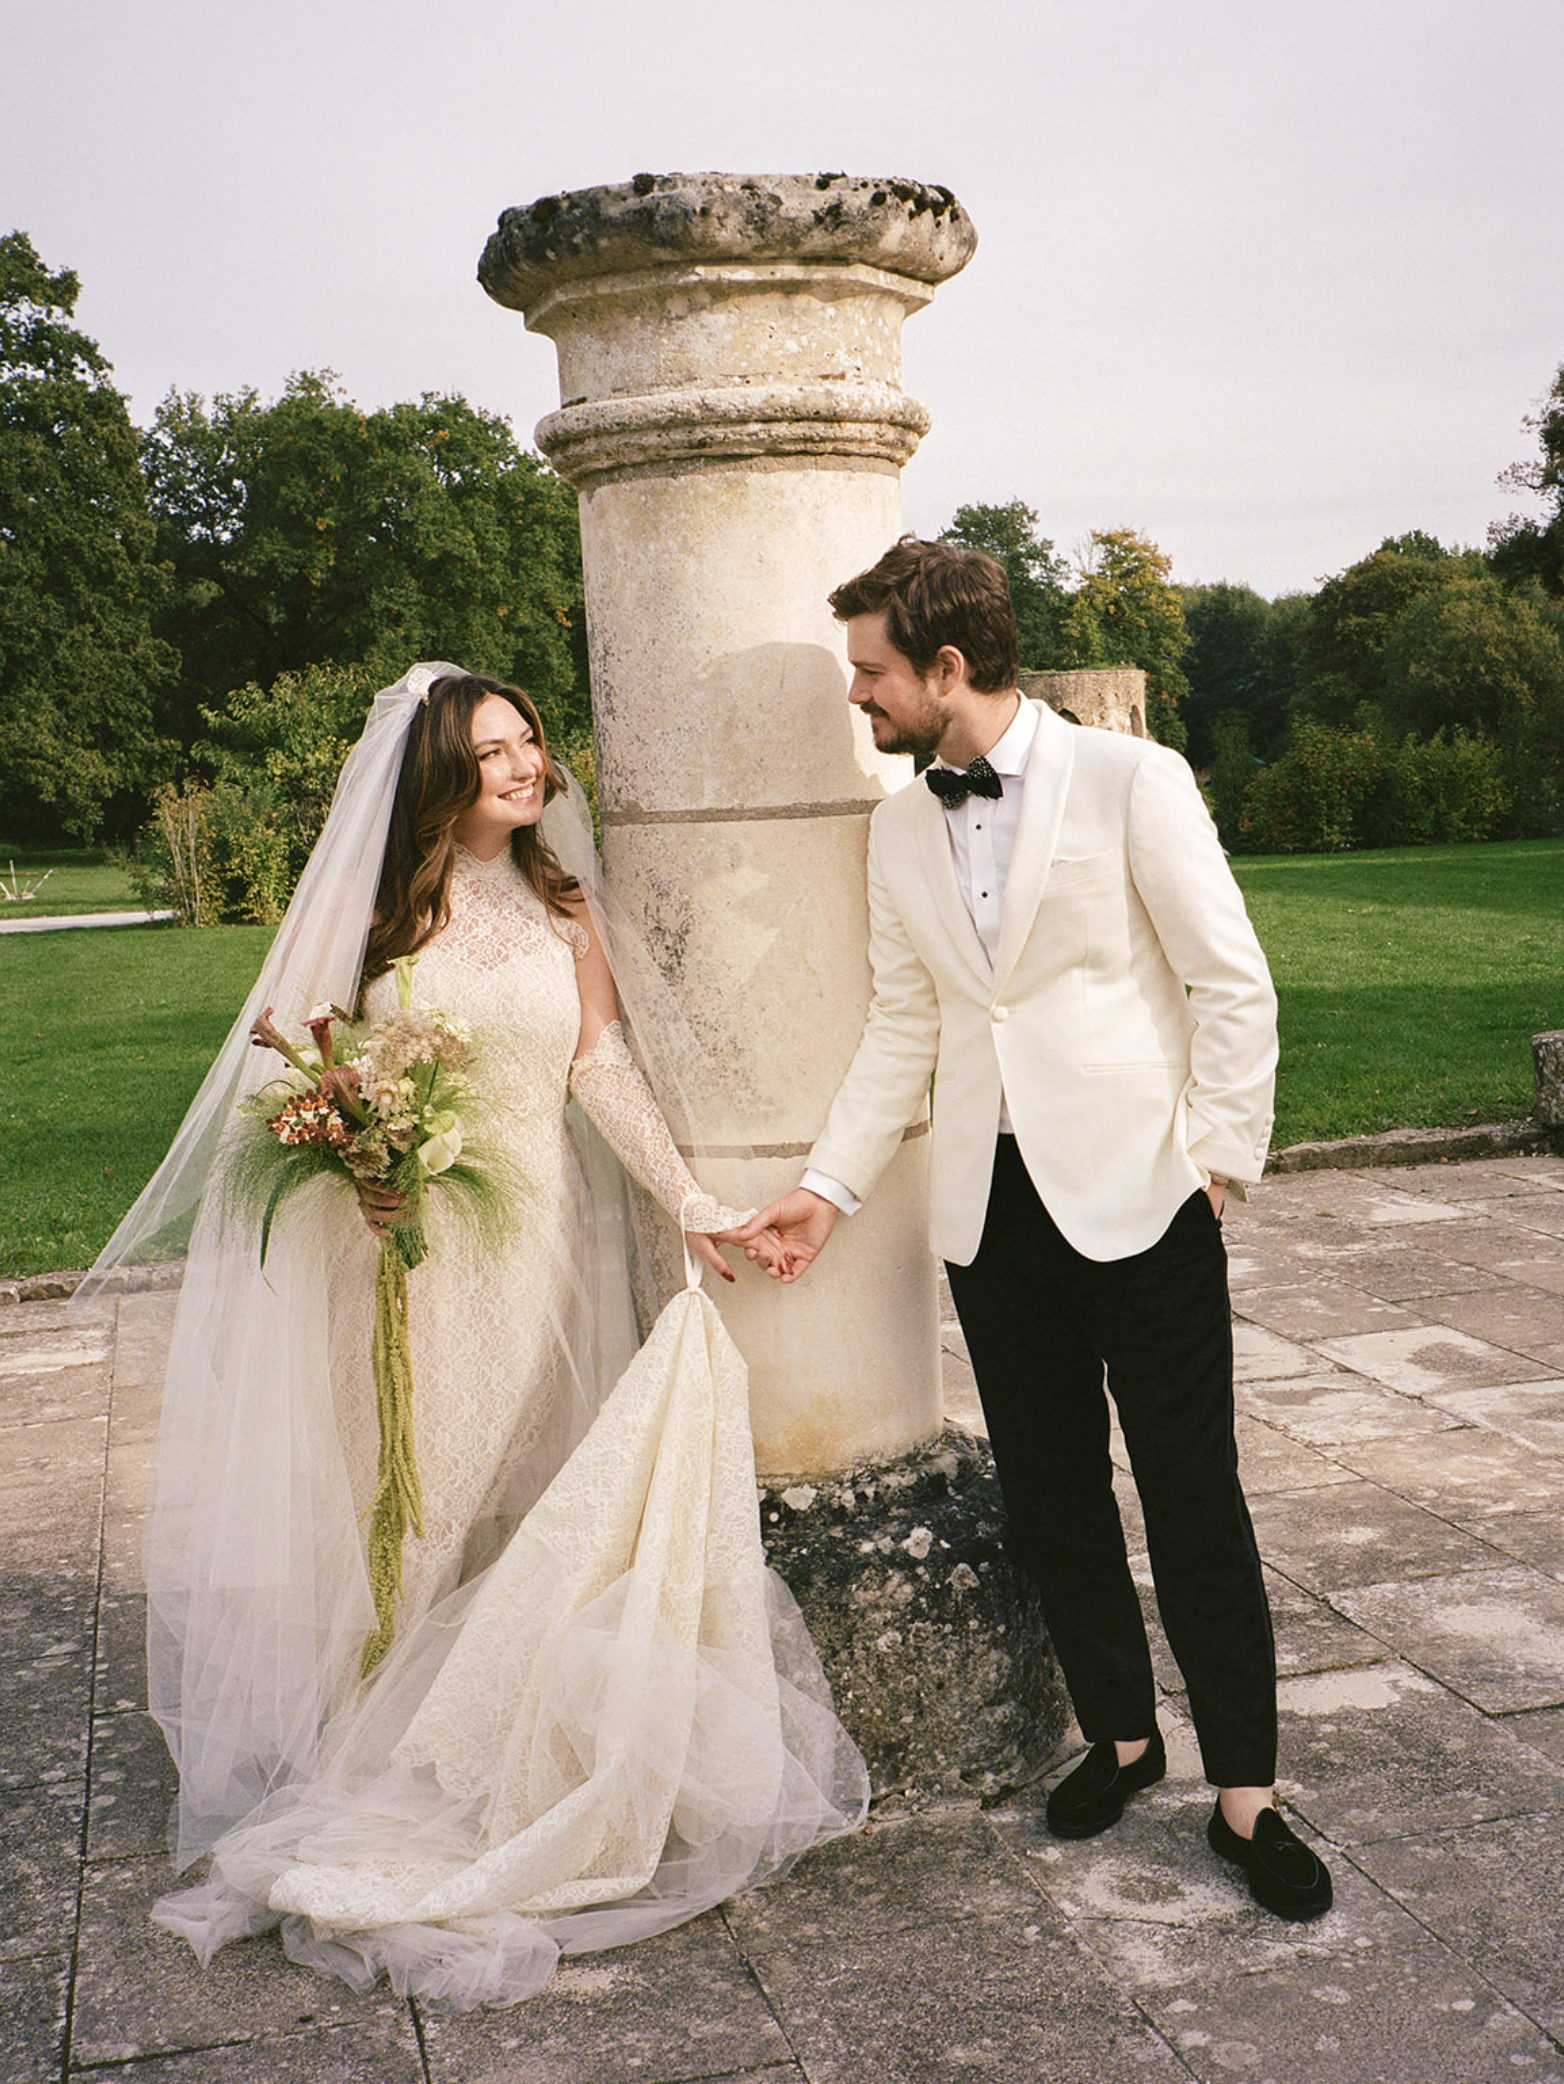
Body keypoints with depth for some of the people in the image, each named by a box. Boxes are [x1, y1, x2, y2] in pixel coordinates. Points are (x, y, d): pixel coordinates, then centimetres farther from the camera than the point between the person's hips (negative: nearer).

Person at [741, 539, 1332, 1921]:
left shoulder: (1132, 781, -5)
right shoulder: (900, 832, 11)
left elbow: (1233, 986, -5)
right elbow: (902, 1027, 14)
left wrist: (1217, 1161, -8)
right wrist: (832, 1186, 8)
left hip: (1137, 1193, -5)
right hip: (995, 1208, 5)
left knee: (1195, 1498, 1)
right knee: (1049, 1495, 11)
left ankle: (1246, 1795, 14)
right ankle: (1120, 1738, 30)